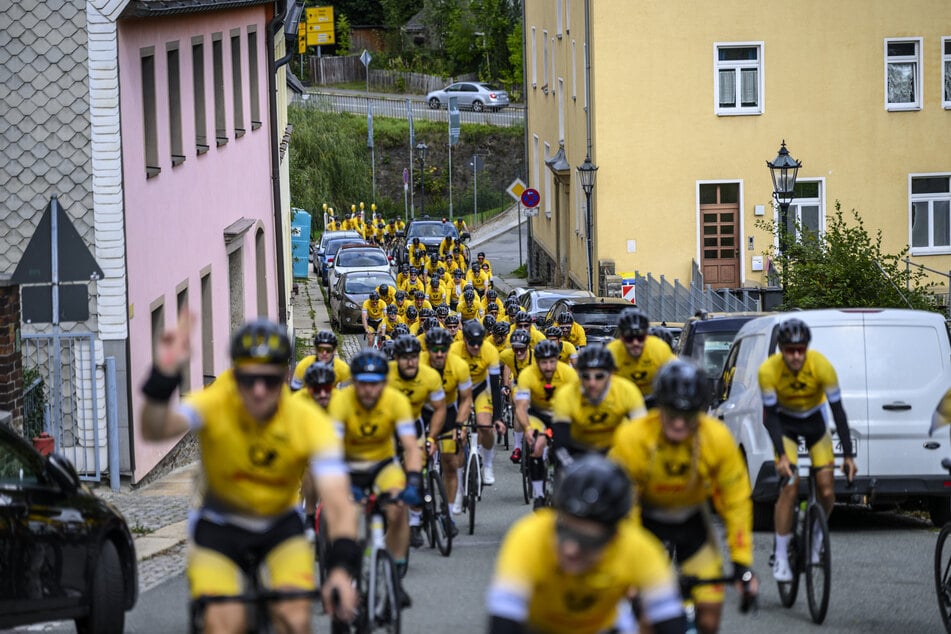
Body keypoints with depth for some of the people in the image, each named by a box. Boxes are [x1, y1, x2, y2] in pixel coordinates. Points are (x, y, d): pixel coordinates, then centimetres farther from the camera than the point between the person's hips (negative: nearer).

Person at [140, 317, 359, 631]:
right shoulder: (215, 404, -26)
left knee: (295, 615, -22)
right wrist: (163, 378, -65)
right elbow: (154, 430, -45)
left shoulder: (310, 422, -25)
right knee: (223, 624, -21)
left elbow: (337, 502, -34)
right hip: (219, 526, -1)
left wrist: (342, 567, -50)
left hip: (280, 525, 1)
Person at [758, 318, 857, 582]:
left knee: (826, 489, -10)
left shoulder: (822, 366, -29)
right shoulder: (769, 370, -29)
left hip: (815, 420, 1)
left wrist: (848, 456, -23)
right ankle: (781, 556, -9)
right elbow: (770, 415, -22)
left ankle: (816, 536, 18)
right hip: (785, 423, -1)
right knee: (790, 488, -17)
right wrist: (781, 456, -31)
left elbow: (838, 410, -22)